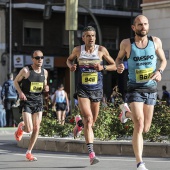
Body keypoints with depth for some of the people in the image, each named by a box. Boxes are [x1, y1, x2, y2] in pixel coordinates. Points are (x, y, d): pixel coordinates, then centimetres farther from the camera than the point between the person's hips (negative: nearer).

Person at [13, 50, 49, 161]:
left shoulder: (44, 72, 6)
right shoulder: (26, 71, -9)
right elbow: (16, 81, 3)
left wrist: (46, 89, -3)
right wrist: (20, 92, -12)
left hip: (38, 101, 5)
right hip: (27, 101, -5)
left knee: (36, 128, 0)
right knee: (29, 129, -13)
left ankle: (29, 152, 13)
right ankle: (21, 127, 24)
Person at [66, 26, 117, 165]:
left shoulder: (101, 50, -3)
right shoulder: (78, 50, 0)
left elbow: (114, 65, 5)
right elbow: (69, 59, 21)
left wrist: (103, 67, -14)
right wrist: (71, 66, -2)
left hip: (97, 90, 2)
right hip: (82, 90, -2)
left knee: (92, 121, 13)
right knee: (88, 119, -17)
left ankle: (79, 123, 52)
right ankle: (91, 153, -20)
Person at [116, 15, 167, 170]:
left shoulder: (156, 42, -2)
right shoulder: (127, 44, -6)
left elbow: (163, 60, 12)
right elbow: (119, 58, 13)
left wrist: (159, 71, -9)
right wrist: (119, 66, -10)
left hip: (151, 89, 3)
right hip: (135, 89, -3)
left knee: (145, 129, 13)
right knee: (139, 125, -18)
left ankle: (127, 112, 45)